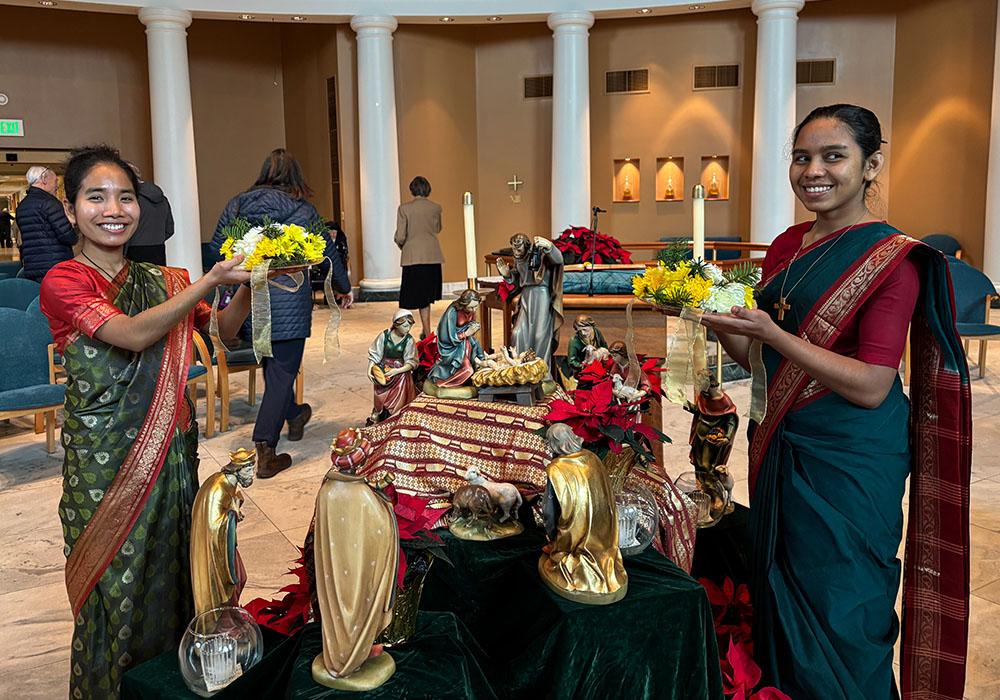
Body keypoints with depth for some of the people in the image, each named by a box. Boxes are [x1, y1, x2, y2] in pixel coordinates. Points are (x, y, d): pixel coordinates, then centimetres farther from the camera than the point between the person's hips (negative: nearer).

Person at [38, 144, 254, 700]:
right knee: (114, 578, 6)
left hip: (171, 446, 5)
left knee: (171, 562, 16)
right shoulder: (63, 283, -10)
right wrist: (210, 280, -27)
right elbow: (133, 335, -24)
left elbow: (222, 329, 7)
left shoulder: (159, 282, 6)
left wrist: (248, 287, -11)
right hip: (105, 457, -5)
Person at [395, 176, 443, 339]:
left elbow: (400, 236, -7)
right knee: (427, 294, 14)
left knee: (420, 295, 4)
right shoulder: (436, 207, 1)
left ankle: (427, 333, 2)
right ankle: (425, 330, 20)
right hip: (433, 256, 3)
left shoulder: (404, 208, -7)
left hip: (412, 256, -3)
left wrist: (401, 246, 12)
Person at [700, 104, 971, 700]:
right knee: (777, 603, 20)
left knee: (837, 621, 9)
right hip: (782, 449, 7)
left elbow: (871, 387, -20)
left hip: (851, 463, -6)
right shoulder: (788, 246, 6)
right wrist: (717, 317, -9)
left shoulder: (892, 258, -13)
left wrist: (771, 333, -27)